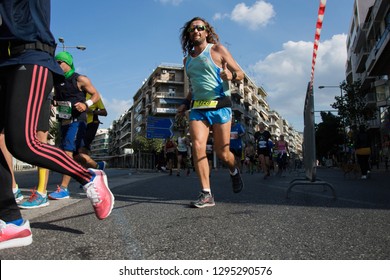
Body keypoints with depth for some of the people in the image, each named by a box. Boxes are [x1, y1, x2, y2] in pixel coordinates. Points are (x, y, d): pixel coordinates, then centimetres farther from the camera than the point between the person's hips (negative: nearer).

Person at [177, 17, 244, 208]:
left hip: (219, 105, -4)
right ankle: (206, 194, -9)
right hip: (198, 108, 4)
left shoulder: (217, 49, 4)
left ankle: (234, 171, 33)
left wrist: (231, 75, -21)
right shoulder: (187, 59, 19)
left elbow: (240, 74, 2)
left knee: (221, 152, -2)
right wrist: (186, 103, 15)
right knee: (197, 147, -15)